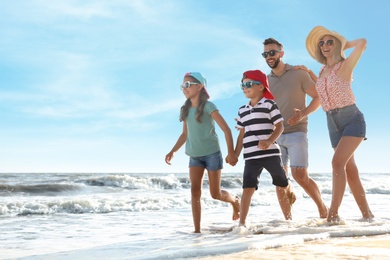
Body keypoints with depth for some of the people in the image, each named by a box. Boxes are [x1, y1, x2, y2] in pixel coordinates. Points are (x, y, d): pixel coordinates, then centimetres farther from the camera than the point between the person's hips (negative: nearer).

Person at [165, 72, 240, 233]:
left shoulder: (207, 106, -10)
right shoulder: (185, 109, 7)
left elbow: (226, 130, -12)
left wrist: (231, 152, -18)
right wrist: (173, 151, 10)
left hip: (212, 153, -5)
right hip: (194, 156, 5)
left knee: (215, 194, 2)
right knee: (195, 192, -6)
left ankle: (235, 201, 34)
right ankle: (197, 230, -2)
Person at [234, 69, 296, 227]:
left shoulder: (269, 104, -1)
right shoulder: (242, 110, 16)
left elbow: (279, 126, -6)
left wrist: (269, 140, -23)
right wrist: (235, 154, 13)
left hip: (270, 153, -3)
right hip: (250, 156, 3)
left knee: (281, 185, 9)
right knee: (247, 188, -5)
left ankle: (289, 218, 25)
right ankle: (241, 222, -4)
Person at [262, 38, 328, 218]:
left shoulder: (298, 74, -3)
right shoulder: (266, 81, 10)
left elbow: (318, 97, -1)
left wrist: (303, 113, -17)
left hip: (296, 132, -4)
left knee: (300, 176, -12)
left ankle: (322, 207, 10)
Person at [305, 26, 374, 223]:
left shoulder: (345, 66, -7)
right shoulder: (322, 71, 11)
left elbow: (362, 43, -23)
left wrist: (344, 44, -3)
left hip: (352, 119, -7)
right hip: (333, 123, 7)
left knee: (338, 162, -22)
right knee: (350, 169, 5)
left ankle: (333, 212, -22)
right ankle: (367, 214, 11)